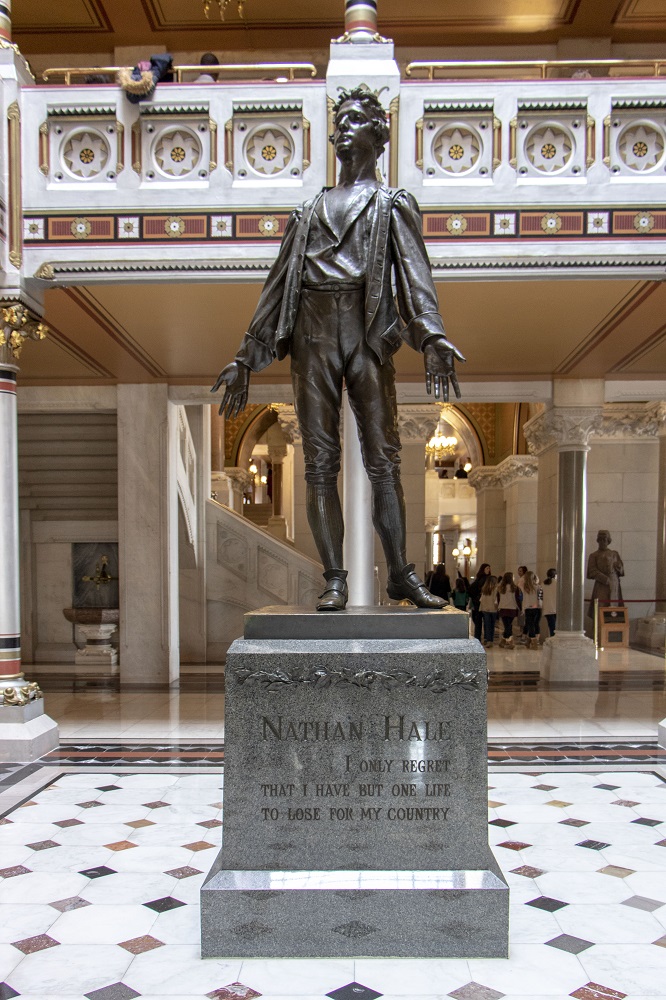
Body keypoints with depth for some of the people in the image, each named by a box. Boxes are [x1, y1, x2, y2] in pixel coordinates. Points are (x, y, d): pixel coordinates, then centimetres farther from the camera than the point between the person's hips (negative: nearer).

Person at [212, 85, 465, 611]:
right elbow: (277, 285, 23)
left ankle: (401, 573, 3)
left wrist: (432, 339, -17)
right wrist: (246, 359, 17)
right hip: (312, 332, 3)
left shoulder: (394, 204, 17)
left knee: (383, 458, -6)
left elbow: (414, 272, 1)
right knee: (320, 462, -3)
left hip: (368, 332, -2)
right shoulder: (309, 212, 26)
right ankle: (334, 579, 0)